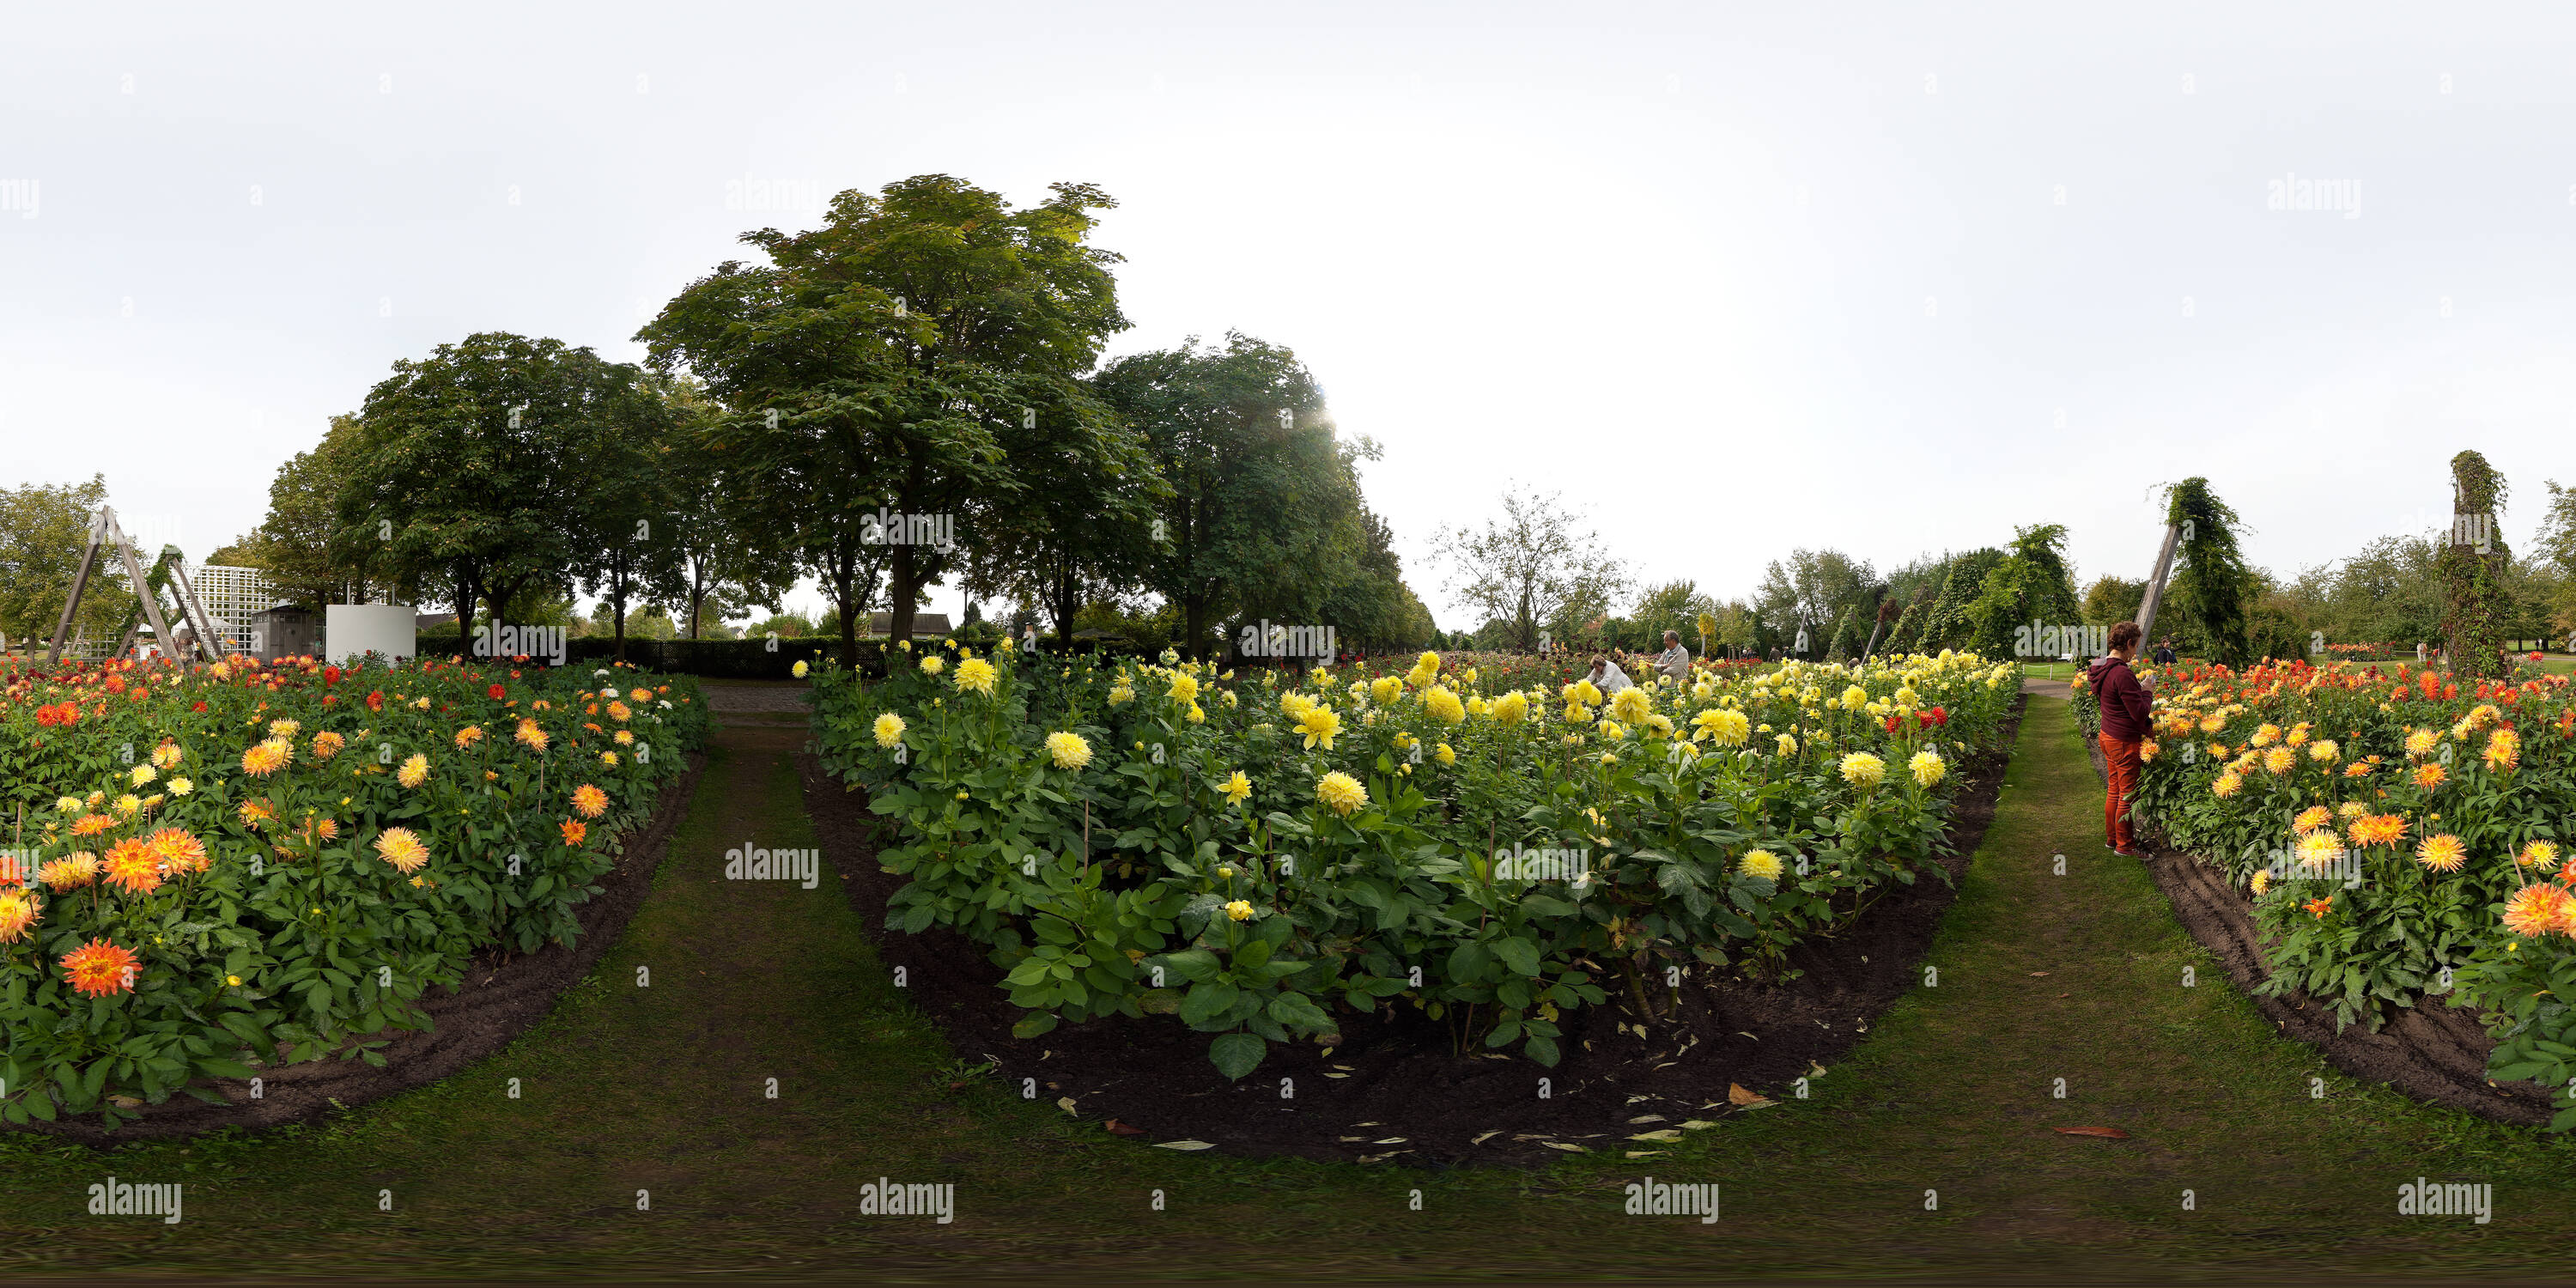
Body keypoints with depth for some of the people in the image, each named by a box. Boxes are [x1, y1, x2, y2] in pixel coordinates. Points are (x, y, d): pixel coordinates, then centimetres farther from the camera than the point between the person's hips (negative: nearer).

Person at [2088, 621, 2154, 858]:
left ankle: (2111, 836, 32)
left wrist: (2146, 724, 13)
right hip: (2124, 741, -9)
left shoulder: (2101, 669, 5)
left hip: (2108, 736, 9)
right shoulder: (2122, 674, -25)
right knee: (2128, 793, 3)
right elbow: (2139, 712, -23)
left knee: (2114, 789, 20)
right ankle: (2124, 845, 13)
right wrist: (2146, 692, -5)